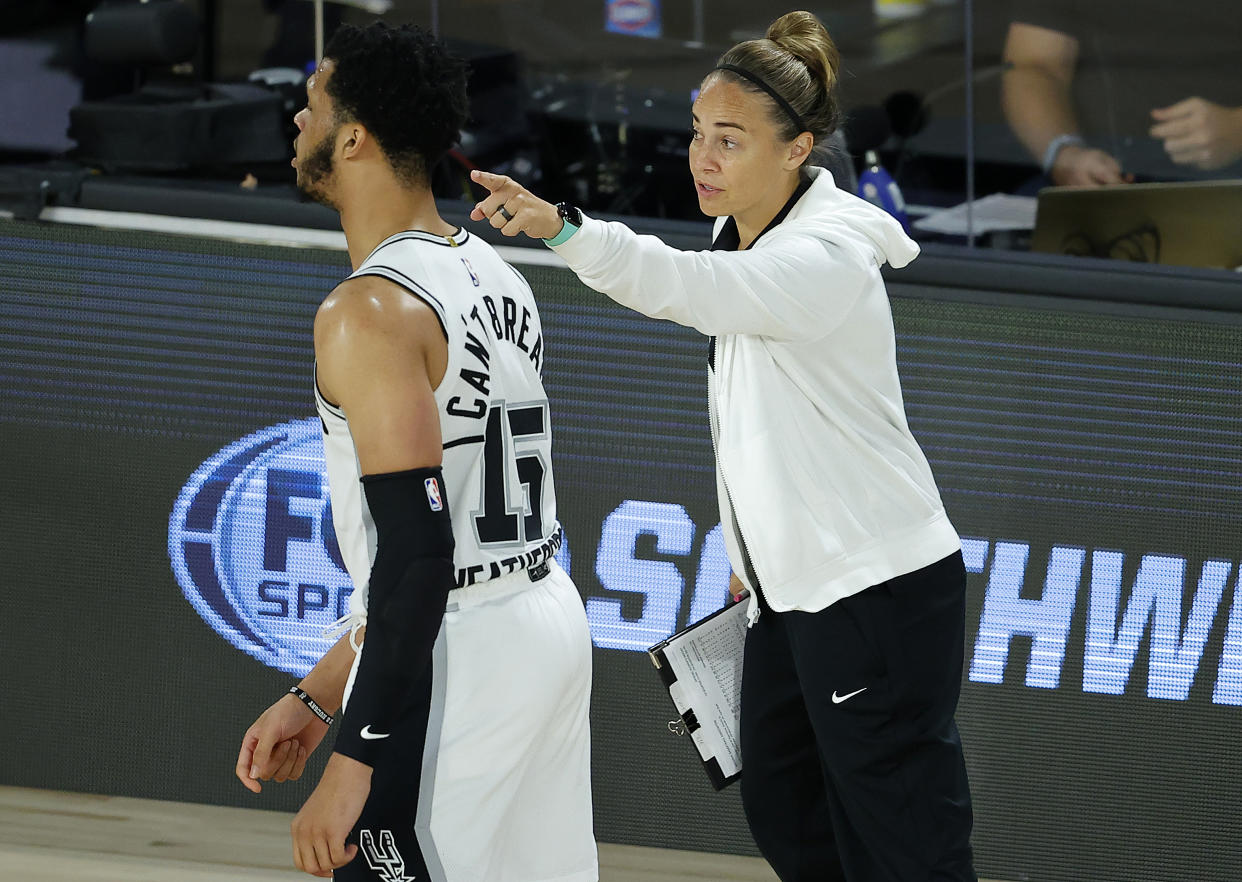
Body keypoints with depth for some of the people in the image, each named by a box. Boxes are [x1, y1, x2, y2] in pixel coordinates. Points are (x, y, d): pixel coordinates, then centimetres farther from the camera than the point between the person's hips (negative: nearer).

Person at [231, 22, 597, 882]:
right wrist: (319, 697, 21)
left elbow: (419, 550, -23)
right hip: (552, 620, 9)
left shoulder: (371, 312, -17)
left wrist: (354, 762, -22)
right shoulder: (494, 277, 12)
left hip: (451, 657, -9)